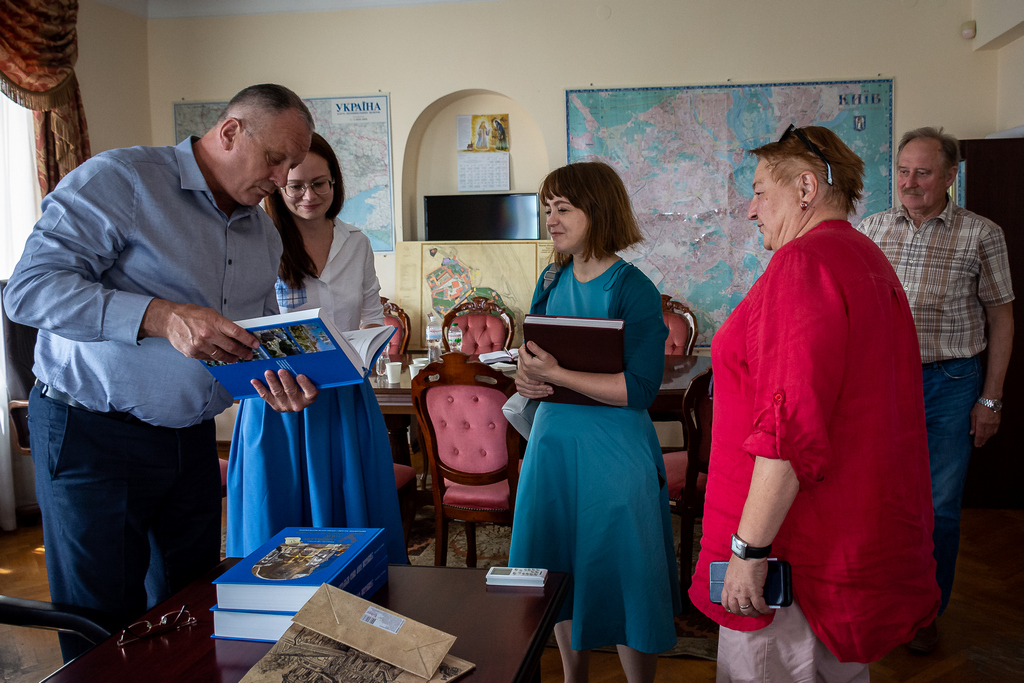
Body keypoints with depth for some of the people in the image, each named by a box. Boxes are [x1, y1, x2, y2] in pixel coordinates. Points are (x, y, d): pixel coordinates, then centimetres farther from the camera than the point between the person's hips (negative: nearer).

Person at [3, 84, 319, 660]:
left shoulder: (265, 234, 11)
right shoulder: (120, 180, -12)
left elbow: (260, 343, 17)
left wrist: (282, 384, -6)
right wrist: (160, 316, -33)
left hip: (191, 439, 7)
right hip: (93, 436, -6)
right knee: (107, 631, 4)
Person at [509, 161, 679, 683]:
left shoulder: (634, 290, -13)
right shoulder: (552, 280, 7)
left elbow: (639, 389, -21)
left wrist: (555, 375, -25)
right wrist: (526, 377, -8)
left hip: (613, 450, -6)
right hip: (553, 439, 7)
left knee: (622, 580, 5)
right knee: (559, 576, 17)